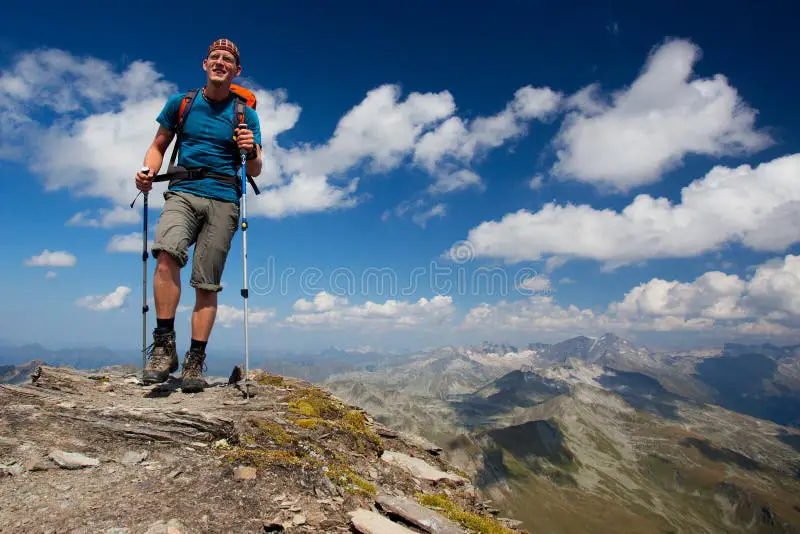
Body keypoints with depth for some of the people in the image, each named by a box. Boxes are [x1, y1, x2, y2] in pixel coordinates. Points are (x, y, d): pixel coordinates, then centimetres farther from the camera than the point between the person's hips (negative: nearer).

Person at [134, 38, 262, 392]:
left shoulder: (245, 114, 9)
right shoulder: (180, 103, 12)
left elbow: (255, 172, 6)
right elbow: (158, 146, 18)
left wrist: (251, 153, -16)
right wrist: (148, 171, -3)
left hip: (223, 201, 0)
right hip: (182, 193, 1)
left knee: (207, 283, -4)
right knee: (167, 253, -28)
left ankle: (195, 361, 3)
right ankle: (164, 346, -19)